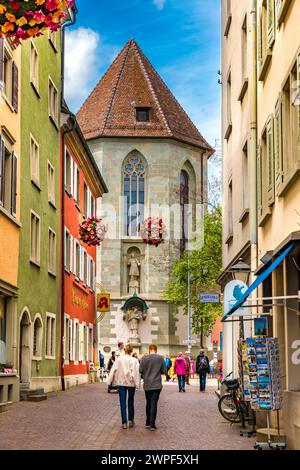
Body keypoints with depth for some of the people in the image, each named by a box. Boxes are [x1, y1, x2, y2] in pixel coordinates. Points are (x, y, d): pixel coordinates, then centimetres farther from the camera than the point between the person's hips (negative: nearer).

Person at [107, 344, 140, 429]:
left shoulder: (119, 359, -3)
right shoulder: (134, 360, -6)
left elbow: (113, 370, -1)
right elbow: (137, 372, -10)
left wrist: (110, 381, 4)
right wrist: (137, 384, -9)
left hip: (121, 383, 0)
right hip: (131, 383, 0)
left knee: (123, 403, 2)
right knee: (130, 402, 16)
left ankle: (124, 422, -2)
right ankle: (131, 420, 19)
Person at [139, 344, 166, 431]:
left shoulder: (144, 358, -5)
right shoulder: (160, 358, -5)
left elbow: (140, 371, -5)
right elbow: (164, 371, -1)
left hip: (147, 385, 2)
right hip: (157, 384, -2)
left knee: (148, 403, 16)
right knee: (154, 404, -1)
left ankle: (148, 423, 23)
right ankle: (152, 424, -6)